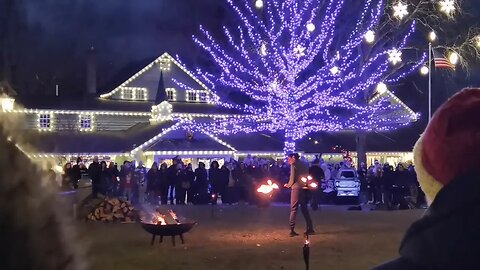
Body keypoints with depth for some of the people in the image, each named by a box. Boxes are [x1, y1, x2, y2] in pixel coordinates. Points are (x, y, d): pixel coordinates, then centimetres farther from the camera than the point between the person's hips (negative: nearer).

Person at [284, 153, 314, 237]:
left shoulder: (294, 165, -4)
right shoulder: (305, 164, 16)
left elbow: (292, 178, -8)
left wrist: (288, 185, 10)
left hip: (297, 188, -7)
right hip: (305, 188, 7)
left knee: (293, 209, -4)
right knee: (304, 208, 15)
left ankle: (292, 230, -8)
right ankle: (310, 228, 12)